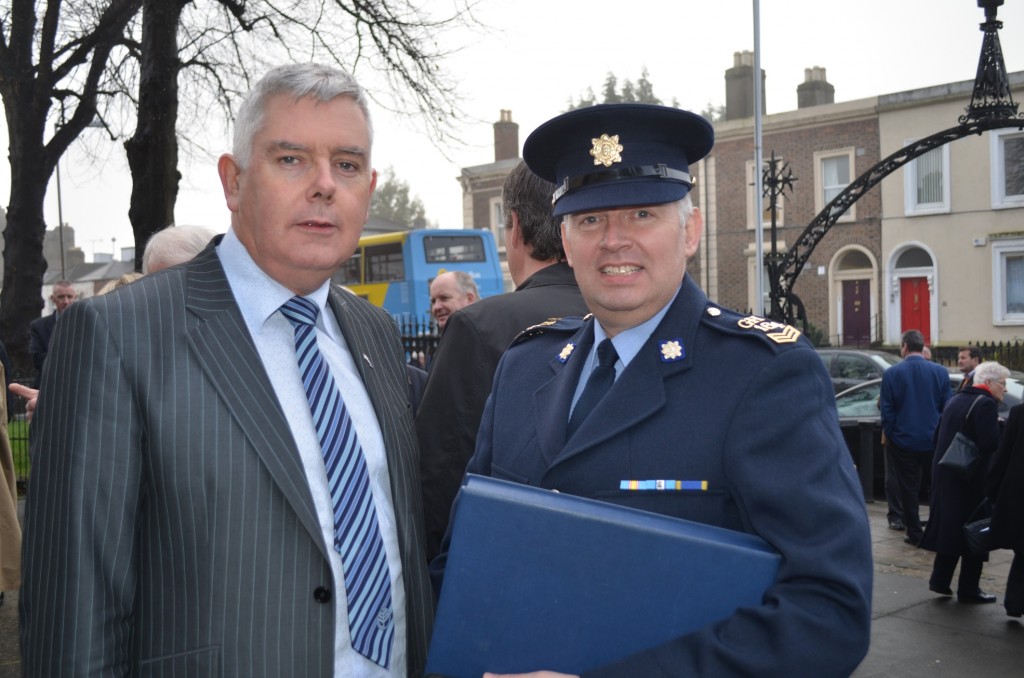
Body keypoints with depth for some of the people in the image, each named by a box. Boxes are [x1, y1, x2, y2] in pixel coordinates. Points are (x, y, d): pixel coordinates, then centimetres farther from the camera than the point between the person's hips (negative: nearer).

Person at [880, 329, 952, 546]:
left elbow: (886, 410, -8)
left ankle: (915, 534, 10)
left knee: (908, 489, 7)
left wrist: (889, 434, 4)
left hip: (903, 441, -2)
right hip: (933, 441, 2)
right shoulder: (940, 372, -4)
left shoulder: (891, 373, -10)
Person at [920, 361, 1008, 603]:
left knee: (949, 527, 17)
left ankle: (940, 580, 19)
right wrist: (1000, 426, -7)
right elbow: (991, 443, -23)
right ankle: (968, 589, 7)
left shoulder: (955, 400, 13)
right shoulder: (986, 404, -14)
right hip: (972, 479, -8)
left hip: (943, 473, 8)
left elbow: (937, 437, 17)